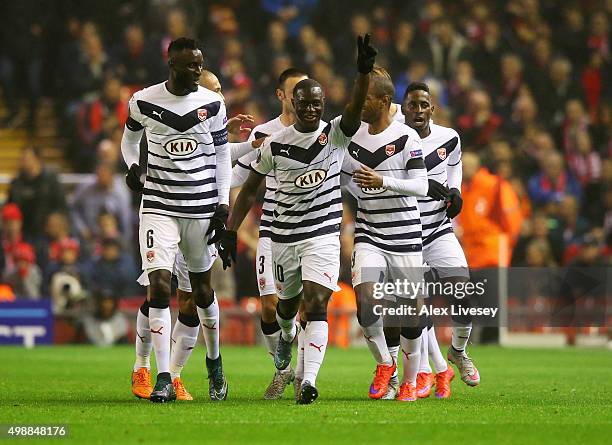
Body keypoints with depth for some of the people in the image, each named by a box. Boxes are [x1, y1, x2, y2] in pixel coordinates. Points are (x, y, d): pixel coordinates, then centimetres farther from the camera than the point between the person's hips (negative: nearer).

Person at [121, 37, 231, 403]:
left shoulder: (212, 104, -1)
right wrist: (133, 165, -3)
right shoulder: (144, 102, -3)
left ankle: (214, 363, 36)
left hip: (202, 207, 1)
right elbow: (130, 137, 16)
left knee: (203, 288, 13)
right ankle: (164, 380, -12)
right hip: (159, 207, -1)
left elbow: (222, 154, 6)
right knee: (160, 287, -14)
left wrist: (224, 204, 0)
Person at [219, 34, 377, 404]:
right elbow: (250, 189, 8)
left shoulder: (336, 134, -4)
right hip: (284, 236, 3)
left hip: (323, 235, -3)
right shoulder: (275, 144, 0)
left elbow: (355, 108, -25)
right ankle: (287, 335, 56)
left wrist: (365, 72, -43)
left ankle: (309, 380, -25)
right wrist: (230, 231, 3)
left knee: (316, 304, -18)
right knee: (287, 303, 19)